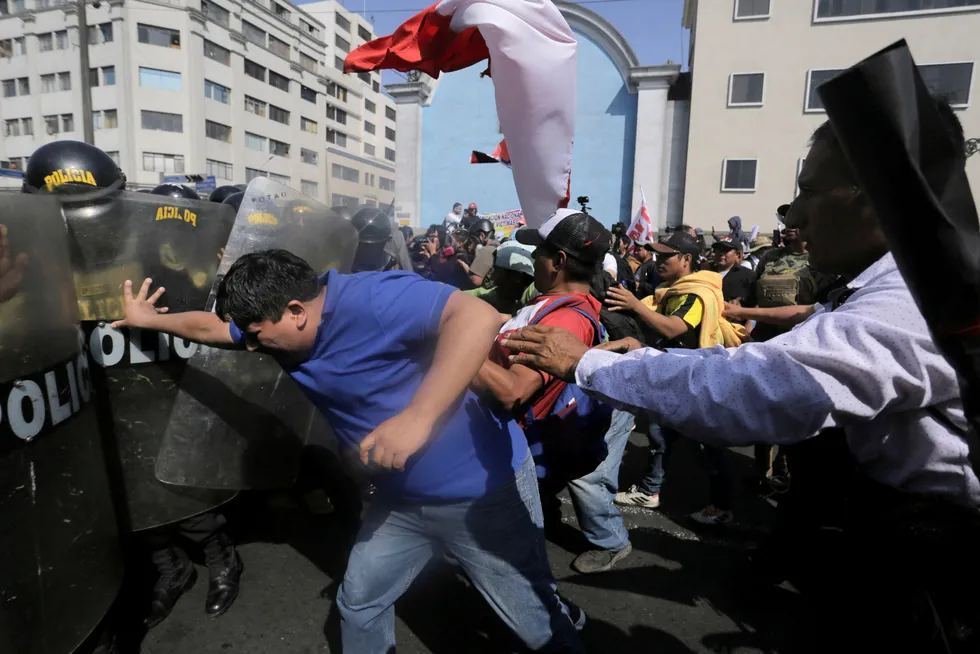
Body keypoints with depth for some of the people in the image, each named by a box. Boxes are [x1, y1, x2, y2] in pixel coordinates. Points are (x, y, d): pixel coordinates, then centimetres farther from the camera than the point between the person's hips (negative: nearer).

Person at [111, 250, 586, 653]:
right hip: (403, 499, 8)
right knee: (358, 604, 20)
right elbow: (213, 327, 20)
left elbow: (478, 318, -39)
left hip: (485, 489, -8)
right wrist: (152, 320, 29)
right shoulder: (283, 327, 0)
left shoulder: (370, 300, -28)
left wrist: (417, 417, -42)